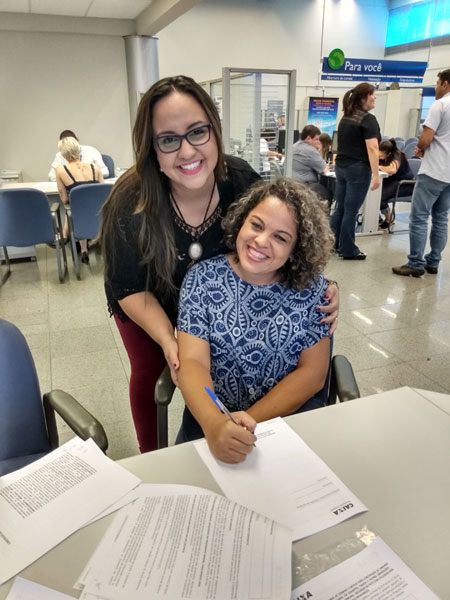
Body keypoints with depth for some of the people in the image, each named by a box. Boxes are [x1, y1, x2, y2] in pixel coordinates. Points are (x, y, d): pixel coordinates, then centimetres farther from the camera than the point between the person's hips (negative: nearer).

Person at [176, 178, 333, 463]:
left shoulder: (311, 287, -6)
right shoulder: (202, 279, -8)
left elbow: (313, 372, -7)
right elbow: (193, 362, -15)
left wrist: (252, 419, -19)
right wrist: (214, 423, -35)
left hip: (293, 408, 1)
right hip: (213, 413, 0)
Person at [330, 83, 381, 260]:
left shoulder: (345, 118, 13)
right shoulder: (368, 119, -12)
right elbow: (372, 148, -19)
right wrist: (376, 174, -20)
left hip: (341, 166, 8)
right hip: (358, 168, -8)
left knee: (340, 208, 14)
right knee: (351, 211, -1)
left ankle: (331, 244, 20)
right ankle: (348, 251, 7)